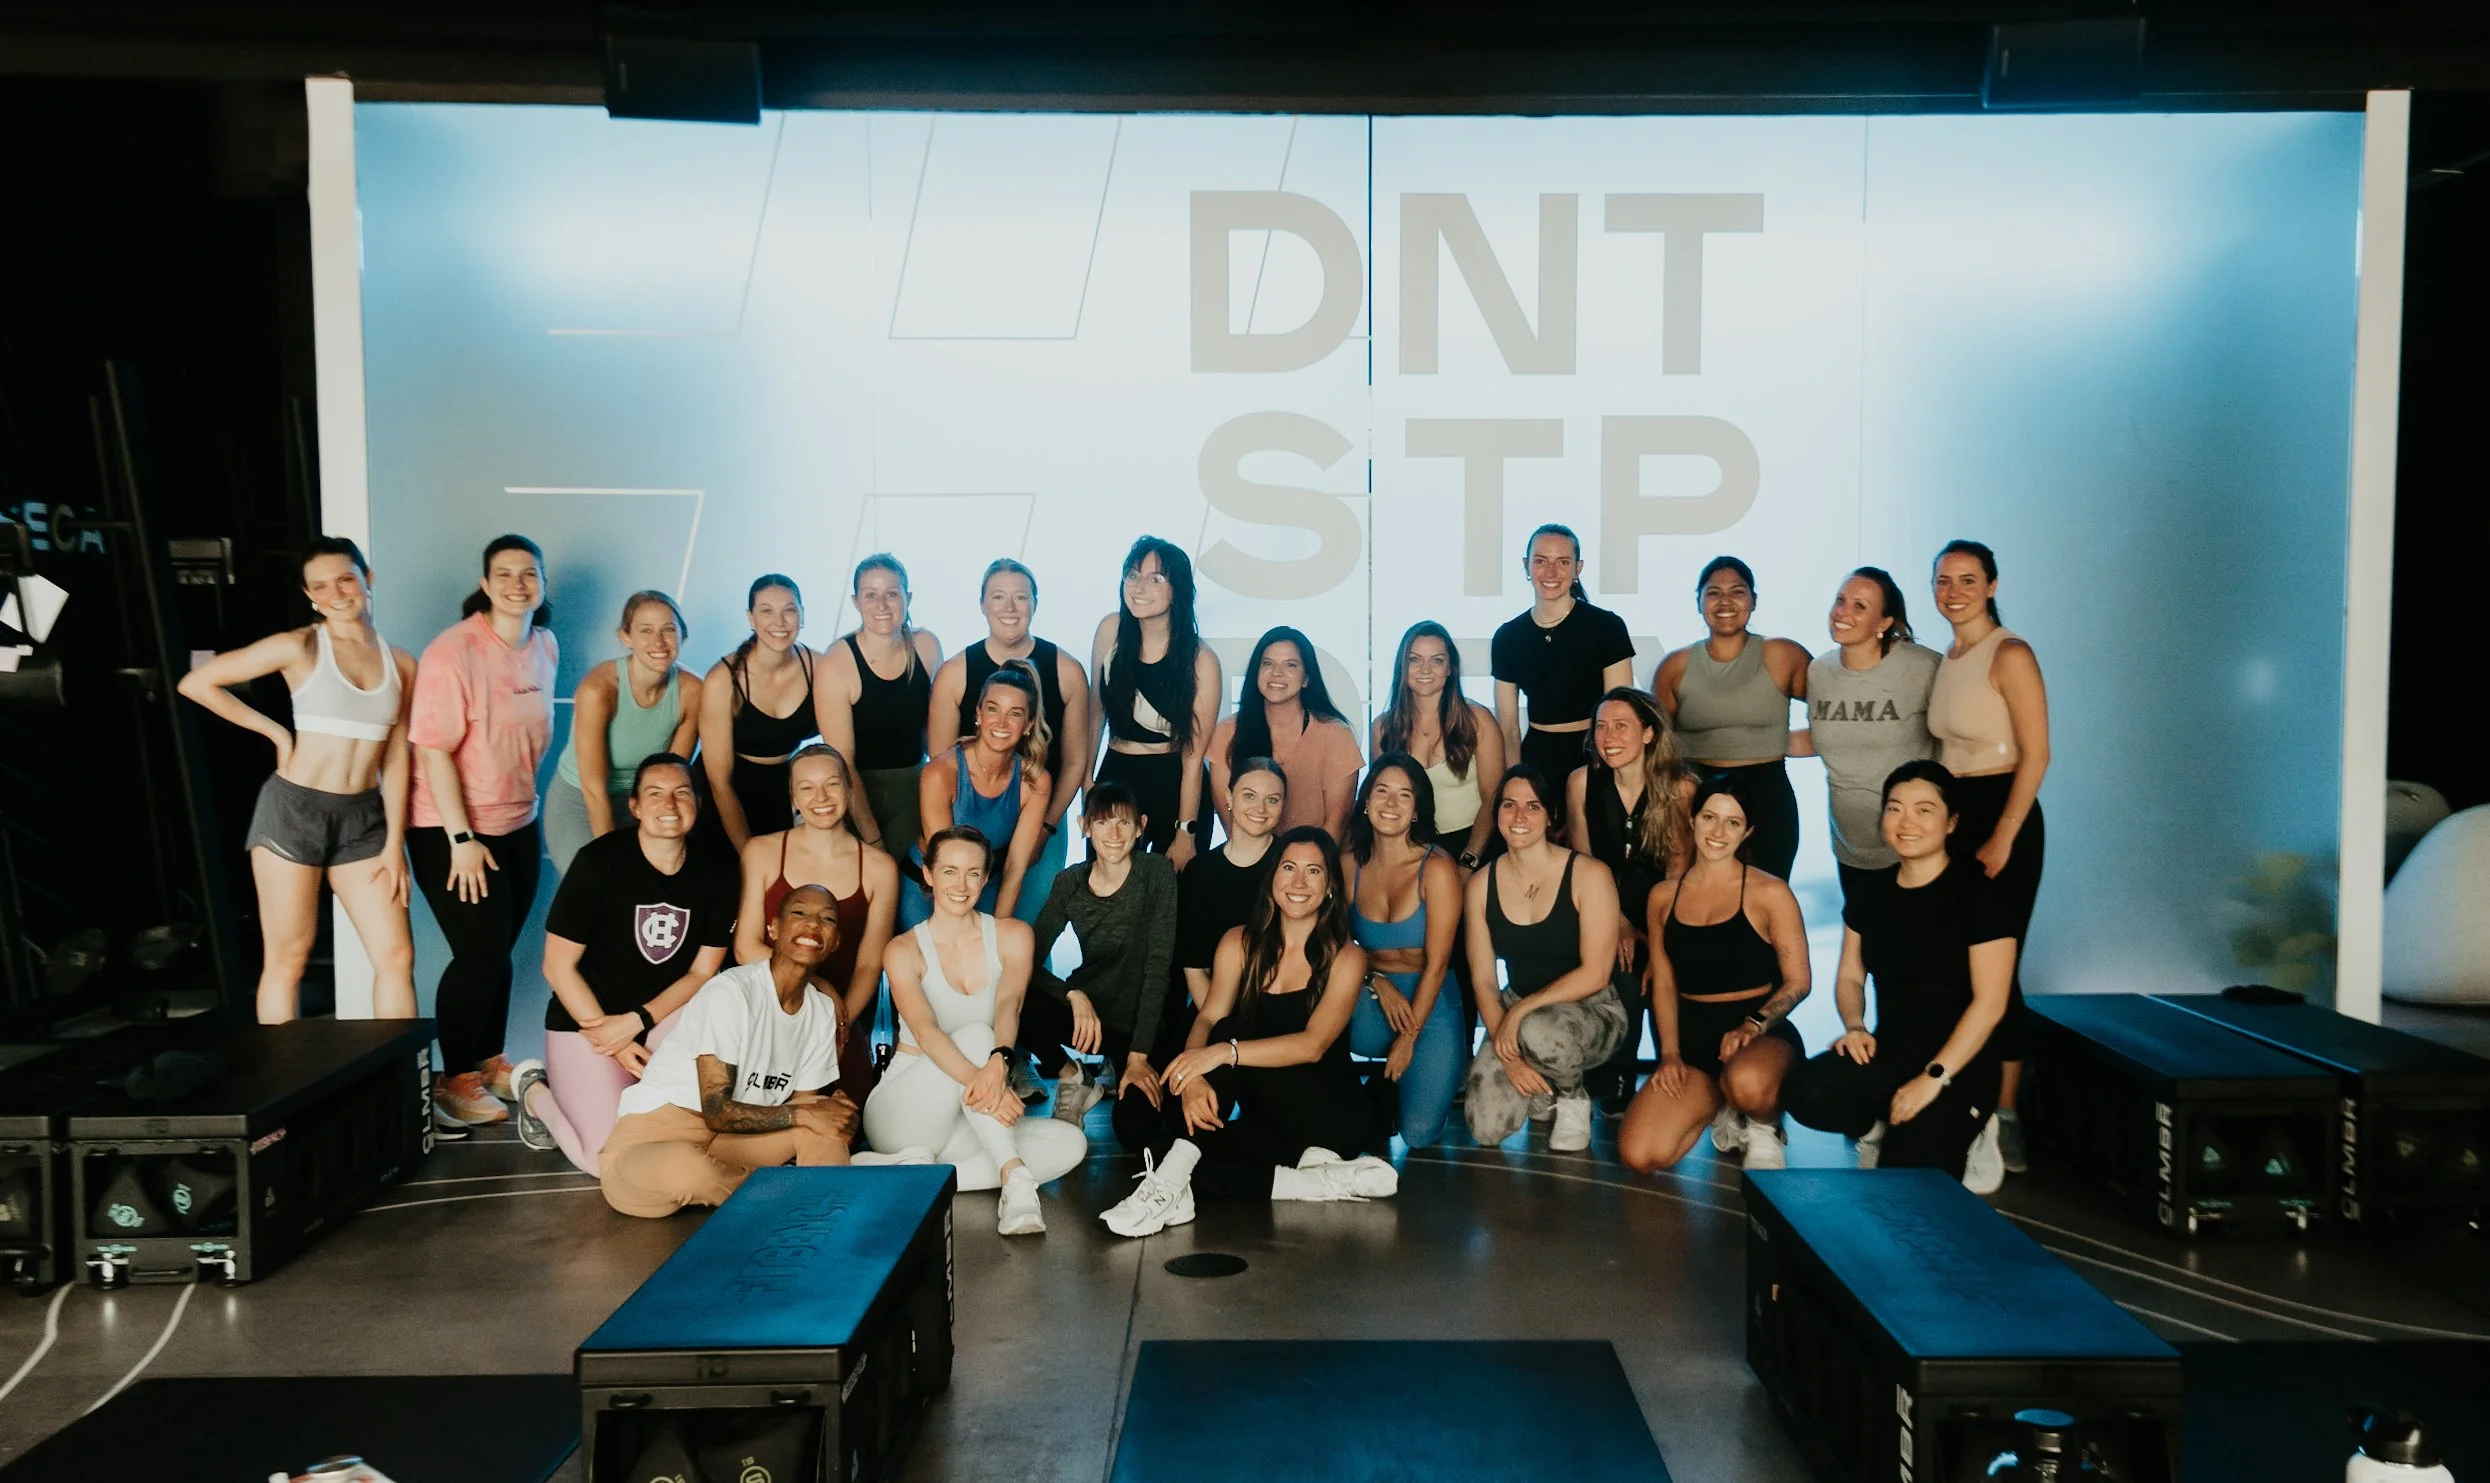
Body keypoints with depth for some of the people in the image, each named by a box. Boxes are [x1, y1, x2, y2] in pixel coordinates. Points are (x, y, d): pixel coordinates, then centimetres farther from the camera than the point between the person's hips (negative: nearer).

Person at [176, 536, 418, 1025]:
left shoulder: (400, 663, 6)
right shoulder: (299, 647, -5)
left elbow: (396, 758, 6)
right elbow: (196, 683, -6)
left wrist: (395, 843, 2)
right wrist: (276, 732, -5)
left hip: (362, 818, 4)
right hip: (294, 809, -4)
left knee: (397, 956, 1)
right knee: (287, 960, 4)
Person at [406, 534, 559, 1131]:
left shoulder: (545, 647, 3)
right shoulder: (453, 652, -18)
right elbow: (434, 750, -19)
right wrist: (462, 839, -19)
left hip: (518, 824, 6)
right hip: (451, 829, -6)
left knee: (499, 952, 13)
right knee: (479, 955, -2)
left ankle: (490, 1062, 29)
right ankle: (455, 1080, 14)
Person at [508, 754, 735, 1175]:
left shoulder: (714, 878, -6)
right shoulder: (599, 861, -16)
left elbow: (701, 974, -2)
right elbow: (558, 966, -12)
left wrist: (635, 1022, -16)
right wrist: (615, 1044, -11)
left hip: (664, 1016, 4)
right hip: (585, 1021, -4)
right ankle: (536, 1092, 15)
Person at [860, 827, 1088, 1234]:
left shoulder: (1012, 937, -1)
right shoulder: (905, 951, -8)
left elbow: (1008, 1007, -19)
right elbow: (925, 1031, -25)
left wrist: (997, 1062, -43)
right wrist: (979, 1080, -45)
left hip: (965, 1124, 4)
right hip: (903, 1117, -3)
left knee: (1070, 1143, -20)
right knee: (974, 1035, -29)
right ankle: (1014, 1177, -38)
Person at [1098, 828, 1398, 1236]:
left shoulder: (1345, 958, -7)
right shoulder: (1240, 943, 4)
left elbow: (1314, 1045, -21)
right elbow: (1208, 1019, -8)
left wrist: (1226, 1052, -36)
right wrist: (1193, 1076, -32)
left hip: (1326, 1117, -3)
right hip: (1259, 1112, 3)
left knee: (1233, 1032, -29)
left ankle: (1172, 1180, -39)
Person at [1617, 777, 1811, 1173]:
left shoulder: (1769, 893, -3)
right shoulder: (1664, 897, 10)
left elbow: (1797, 982, -3)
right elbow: (1663, 985, 12)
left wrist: (1752, 1026, -19)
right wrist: (1669, 1053, -1)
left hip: (1762, 1034, -4)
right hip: (1692, 1036, 4)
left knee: (1747, 1082, -43)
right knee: (1638, 1155, -18)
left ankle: (1765, 1130, -1)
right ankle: (1720, 1105, 14)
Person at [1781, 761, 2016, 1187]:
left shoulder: (1978, 896, -9)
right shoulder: (1871, 892, 8)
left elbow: (1989, 1003, -13)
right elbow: (1850, 976, 16)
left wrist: (1934, 1077, -19)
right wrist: (1854, 1027, -5)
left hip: (1960, 1067, -4)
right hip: (1888, 1055, 5)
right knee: (1804, 1092, -26)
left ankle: (1954, 1139, 9)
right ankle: (1884, 1127, 5)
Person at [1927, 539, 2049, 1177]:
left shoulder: (2010, 656, -10)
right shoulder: (1945, 660, 12)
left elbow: (2036, 754, -15)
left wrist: (2003, 838, -18)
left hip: (2003, 817, -7)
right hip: (1951, 815, 8)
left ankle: (2004, 1116, 5)